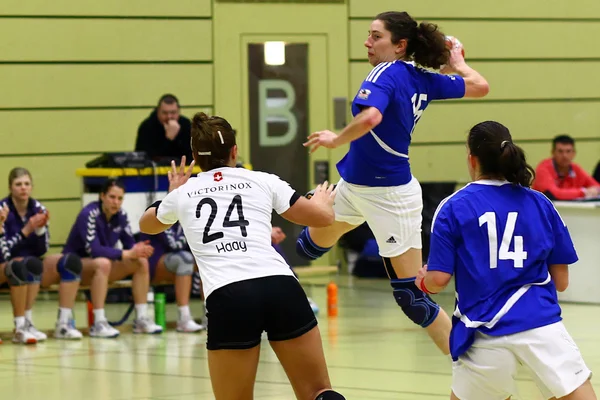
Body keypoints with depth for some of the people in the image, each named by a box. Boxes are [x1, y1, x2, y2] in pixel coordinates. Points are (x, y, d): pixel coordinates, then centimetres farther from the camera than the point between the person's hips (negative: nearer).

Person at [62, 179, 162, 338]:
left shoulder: (120, 215, -2)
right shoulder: (89, 214, -22)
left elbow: (130, 244, 1)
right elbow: (93, 250, -32)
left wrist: (139, 249, -25)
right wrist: (128, 254, -37)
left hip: (102, 263, 7)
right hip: (74, 264, -7)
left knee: (141, 262, -12)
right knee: (102, 263, -39)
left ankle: (141, 319, -10)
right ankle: (98, 324, -38)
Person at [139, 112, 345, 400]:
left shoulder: (182, 194, 21)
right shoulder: (262, 181, 18)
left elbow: (147, 225, 44)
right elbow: (324, 217, 26)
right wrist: (322, 200, 48)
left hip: (227, 300, -1)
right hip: (281, 289, 1)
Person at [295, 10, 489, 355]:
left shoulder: (387, 73, -21)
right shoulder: (423, 80, 0)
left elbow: (370, 117, -40)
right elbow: (480, 86, 7)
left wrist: (337, 139, -23)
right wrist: (458, 64, 26)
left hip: (389, 195, -9)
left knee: (413, 296, -4)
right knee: (314, 242, 29)